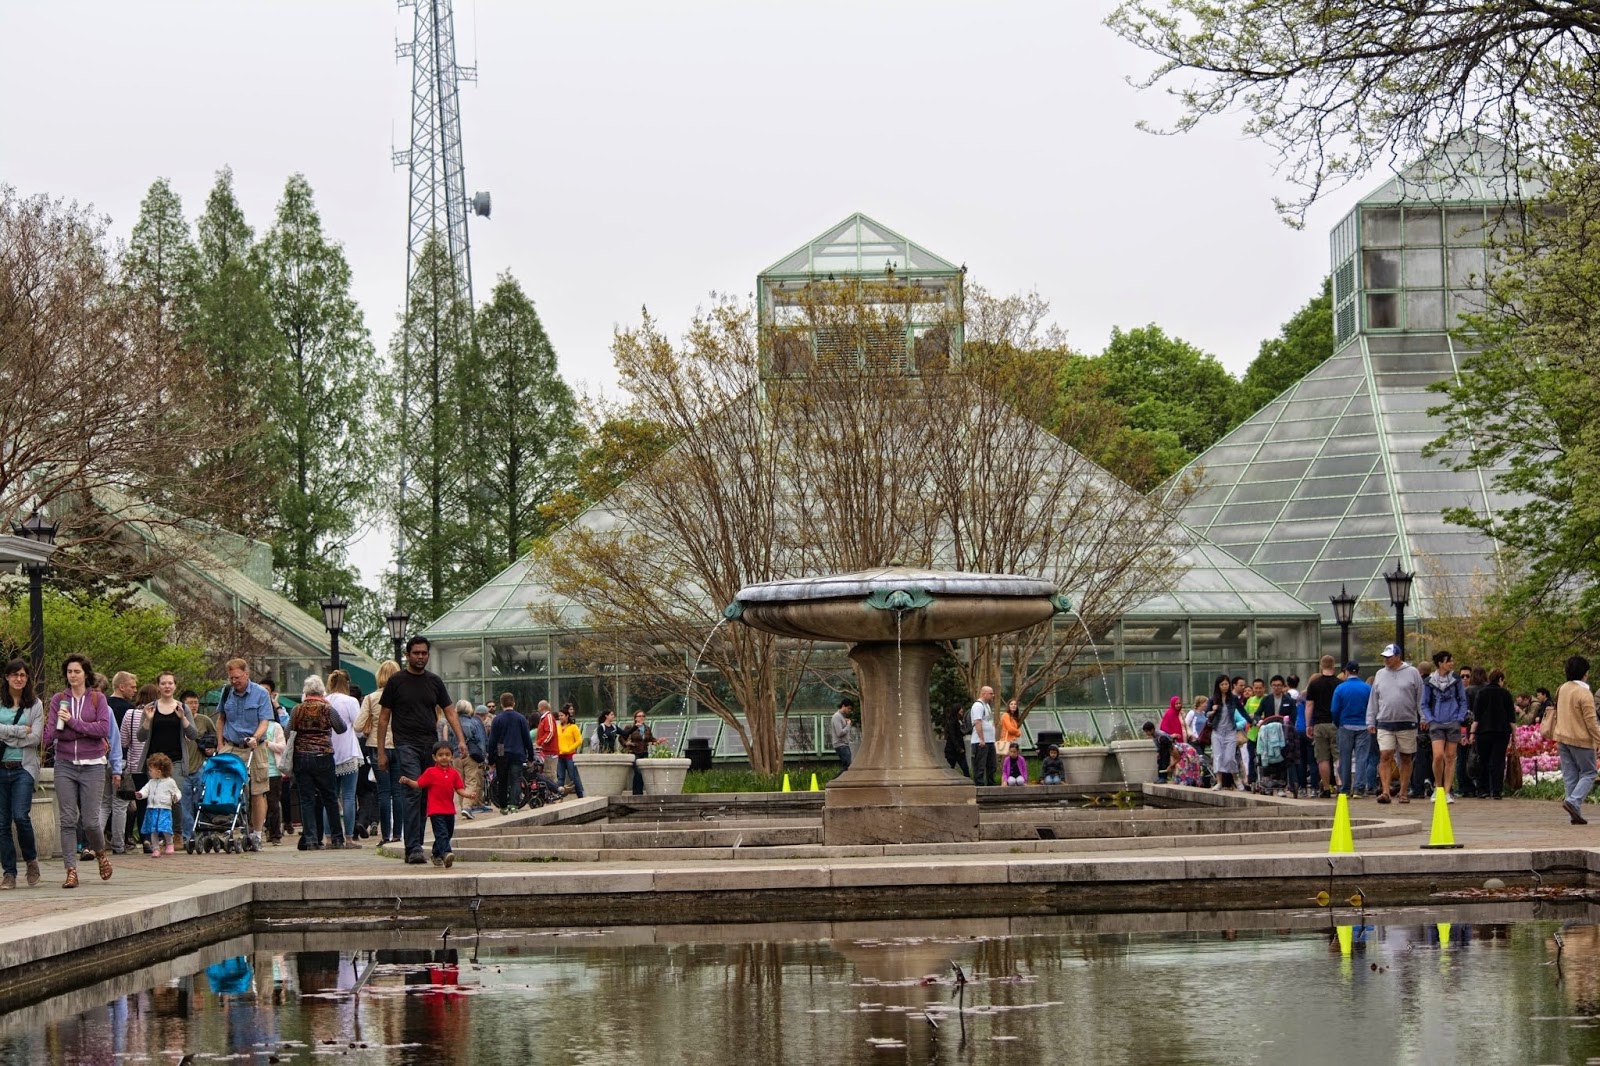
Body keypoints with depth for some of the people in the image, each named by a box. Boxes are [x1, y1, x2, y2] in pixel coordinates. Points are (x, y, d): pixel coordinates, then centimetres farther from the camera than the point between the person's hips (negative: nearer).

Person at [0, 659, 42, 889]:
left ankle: (31, 859, 8)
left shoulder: (35, 705, 6)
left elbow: (35, 737, -4)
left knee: (20, 816, -15)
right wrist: (20, 730, -10)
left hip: (23, 768, -2)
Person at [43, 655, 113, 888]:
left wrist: (73, 722, -14)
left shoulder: (97, 699, 3)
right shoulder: (58, 700, 7)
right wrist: (44, 742, -22)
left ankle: (101, 853, 27)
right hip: (65, 765, 1)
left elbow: (103, 728, -10)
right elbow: (50, 729, -2)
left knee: (90, 820, -3)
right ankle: (71, 871, -1)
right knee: (67, 820, -4)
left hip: (92, 765, -1)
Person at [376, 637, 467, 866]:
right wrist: (381, 752, 0)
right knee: (412, 793, -16)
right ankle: (414, 848, -19)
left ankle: (414, 848, 12)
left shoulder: (434, 681, 14)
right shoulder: (396, 682, 3)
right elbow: (384, 717, 5)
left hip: (431, 744, 4)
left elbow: (449, 711, 14)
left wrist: (461, 740, 0)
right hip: (406, 745, -4)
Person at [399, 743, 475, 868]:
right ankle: (446, 853, -35)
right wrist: (407, 781, -19)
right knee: (441, 833, -20)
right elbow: (418, 785, -3)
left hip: (449, 810, 6)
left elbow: (459, 789, 7)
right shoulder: (430, 772, -2)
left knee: (448, 834, 16)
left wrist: (469, 795, -10)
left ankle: (436, 855, 33)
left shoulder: (453, 773, 9)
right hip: (436, 811, -6)